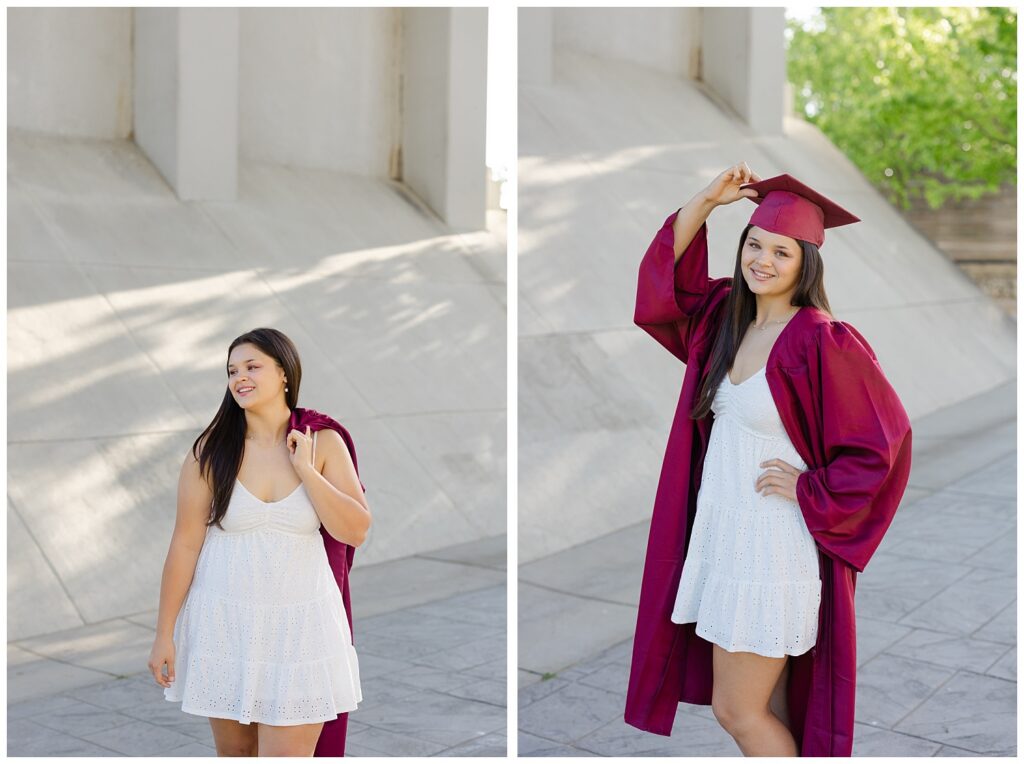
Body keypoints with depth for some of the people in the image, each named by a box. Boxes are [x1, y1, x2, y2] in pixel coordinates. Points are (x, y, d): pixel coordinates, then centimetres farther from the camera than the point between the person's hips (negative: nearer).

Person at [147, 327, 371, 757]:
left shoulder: (323, 443, -2)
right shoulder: (211, 450, -4)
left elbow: (357, 532, -8)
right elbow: (185, 543, -4)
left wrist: (305, 470, -14)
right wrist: (164, 633, -4)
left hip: (300, 624, -1)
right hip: (224, 622, 1)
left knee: (288, 752, -4)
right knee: (234, 751, 13)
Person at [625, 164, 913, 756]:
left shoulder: (822, 342, -17)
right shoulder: (727, 314, 5)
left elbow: (883, 443, -16)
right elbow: (669, 274, 13)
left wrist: (810, 490, -13)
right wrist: (708, 200, 3)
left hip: (773, 549, -7)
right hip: (722, 533, 8)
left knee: (737, 711, 2)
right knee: (764, 712, 17)